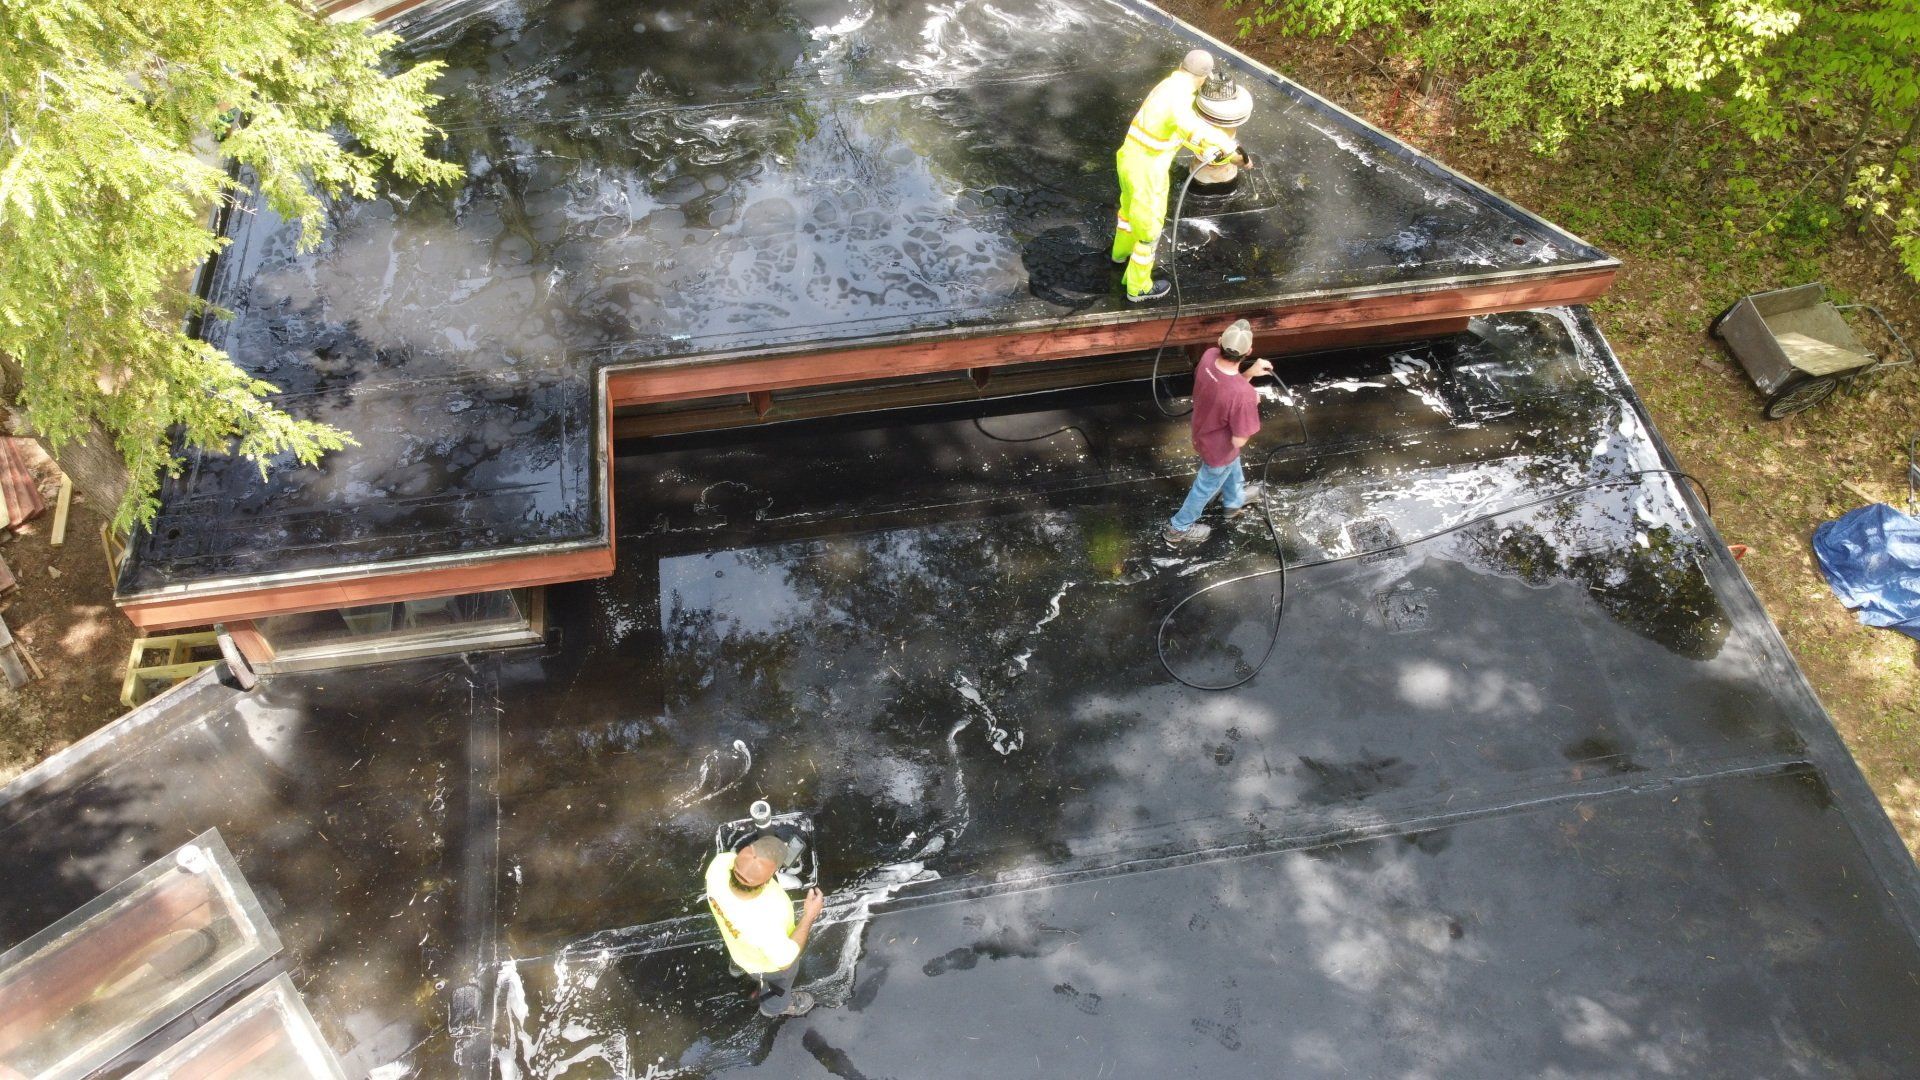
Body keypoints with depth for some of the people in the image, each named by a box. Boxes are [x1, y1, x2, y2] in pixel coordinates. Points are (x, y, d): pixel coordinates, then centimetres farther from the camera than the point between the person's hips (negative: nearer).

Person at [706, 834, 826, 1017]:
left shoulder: (721, 862, -38)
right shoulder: (763, 925, -50)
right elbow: (785, 959, -27)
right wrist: (809, 916, -23)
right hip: (769, 961, -4)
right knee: (781, 982, 32)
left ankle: (740, 964, 72)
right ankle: (776, 1005, 64)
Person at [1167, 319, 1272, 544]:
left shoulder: (1209, 356, -25)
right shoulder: (1243, 394, -44)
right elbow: (1239, 440, -29)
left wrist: (1248, 373, -13)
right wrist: (1253, 404, -18)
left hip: (1202, 432, 6)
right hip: (1219, 449, -6)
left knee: (1232, 468, 37)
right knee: (1206, 487, 24)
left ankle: (1235, 500, 66)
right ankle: (1180, 527, 48)